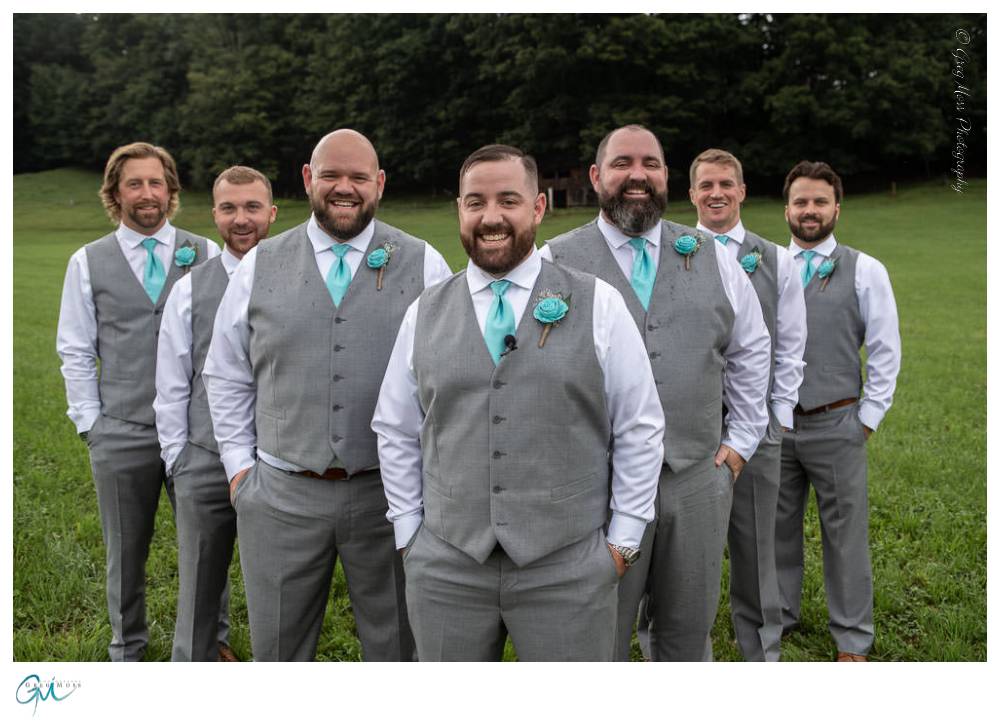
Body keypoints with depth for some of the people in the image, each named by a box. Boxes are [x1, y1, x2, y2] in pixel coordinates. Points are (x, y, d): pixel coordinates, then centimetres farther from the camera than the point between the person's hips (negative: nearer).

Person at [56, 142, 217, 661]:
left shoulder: (206, 255, 2)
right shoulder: (88, 262, 4)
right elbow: (75, 352, 5)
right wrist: (90, 425, 1)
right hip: (120, 436, 1)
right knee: (125, 553, 14)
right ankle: (127, 650, 34)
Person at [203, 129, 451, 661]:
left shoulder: (424, 266, 1)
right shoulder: (259, 266, 5)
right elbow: (226, 375, 11)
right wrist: (239, 464, 6)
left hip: (390, 493, -1)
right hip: (280, 493, 2)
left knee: (396, 646, 14)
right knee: (277, 649, 15)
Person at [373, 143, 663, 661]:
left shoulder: (598, 304, -2)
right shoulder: (424, 313, 5)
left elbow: (640, 429, 1)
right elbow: (395, 433, 11)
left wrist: (623, 539, 0)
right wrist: (409, 532, 7)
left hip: (569, 568, -2)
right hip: (445, 566, 2)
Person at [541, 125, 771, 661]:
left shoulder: (711, 258, 8)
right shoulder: (556, 262, -3)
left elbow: (751, 350, 17)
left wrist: (741, 440, 13)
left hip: (699, 481, 3)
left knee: (689, 633, 17)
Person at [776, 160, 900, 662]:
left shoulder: (865, 271, -1)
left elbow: (885, 352, 0)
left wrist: (868, 419, -3)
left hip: (836, 426, -2)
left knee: (845, 534, 6)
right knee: (777, 526, 14)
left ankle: (852, 639, 22)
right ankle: (779, 615, 33)